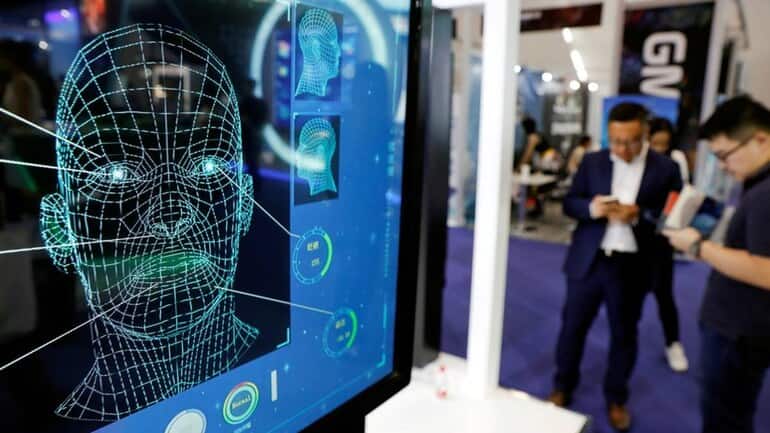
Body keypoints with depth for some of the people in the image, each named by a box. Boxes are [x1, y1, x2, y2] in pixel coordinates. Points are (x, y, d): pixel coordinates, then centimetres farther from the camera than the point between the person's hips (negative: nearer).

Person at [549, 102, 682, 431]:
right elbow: (569, 203, 3)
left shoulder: (666, 169, -4)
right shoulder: (592, 162, 2)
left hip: (632, 266, -1)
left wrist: (638, 215, -23)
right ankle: (563, 387, 31)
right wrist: (591, 207, -18)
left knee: (624, 334, 14)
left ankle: (616, 398, 33)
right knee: (572, 325, 11)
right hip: (588, 260, 2)